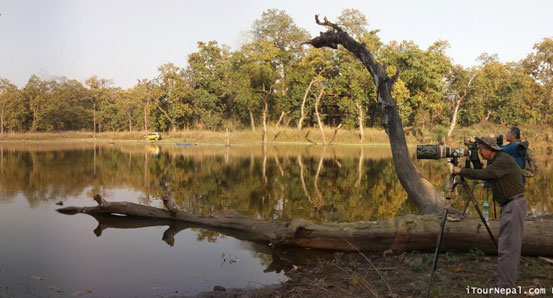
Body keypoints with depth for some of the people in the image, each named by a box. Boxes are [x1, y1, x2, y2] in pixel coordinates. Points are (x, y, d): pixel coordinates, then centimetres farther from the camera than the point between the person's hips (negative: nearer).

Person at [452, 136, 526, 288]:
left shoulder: (504, 161, -19)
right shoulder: (496, 160, 12)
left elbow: (483, 174, -26)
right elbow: (484, 175, 16)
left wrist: (461, 171, -16)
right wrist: (469, 167, 4)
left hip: (514, 205, -10)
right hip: (509, 205, 10)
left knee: (507, 247, -10)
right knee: (512, 244, 17)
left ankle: (506, 286, -8)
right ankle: (511, 278, 28)